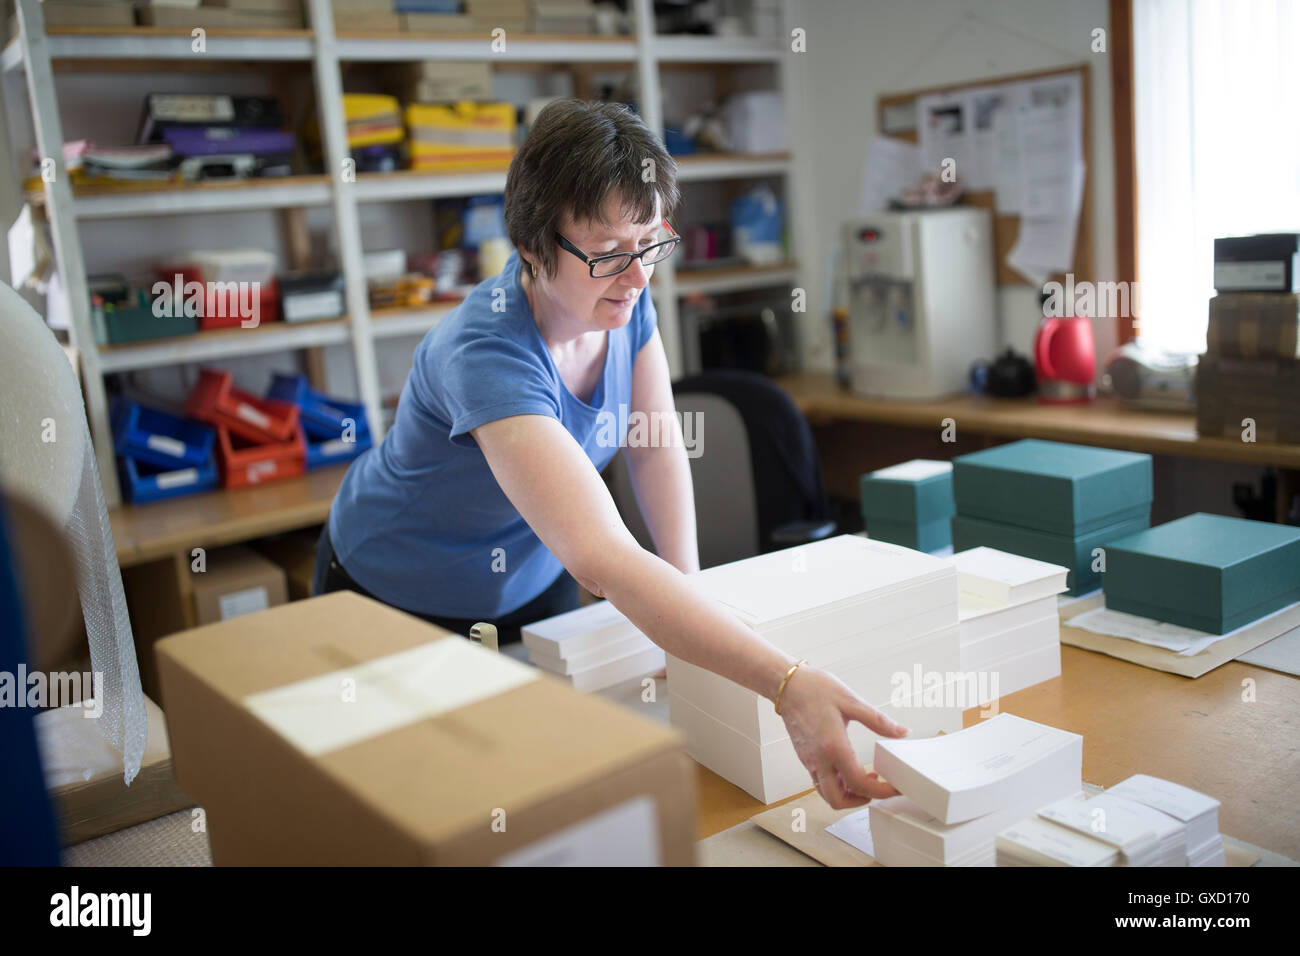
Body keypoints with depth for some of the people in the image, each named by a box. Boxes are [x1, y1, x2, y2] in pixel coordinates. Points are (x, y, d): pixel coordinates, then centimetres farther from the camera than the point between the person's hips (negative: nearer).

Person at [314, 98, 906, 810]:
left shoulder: (624, 298, -17)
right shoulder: (486, 356, -40)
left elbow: (656, 447, -5)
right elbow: (601, 557, -51)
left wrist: (687, 591, -15)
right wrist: (788, 685, -57)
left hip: (533, 587, 6)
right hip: (400, 606, -6)